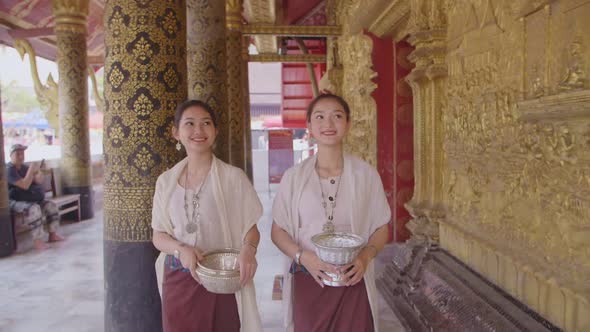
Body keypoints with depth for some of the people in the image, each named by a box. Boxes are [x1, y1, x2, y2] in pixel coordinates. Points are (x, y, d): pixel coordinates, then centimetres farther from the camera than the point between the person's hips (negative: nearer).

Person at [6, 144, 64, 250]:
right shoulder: (9, 169, -15)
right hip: (15, 202, -9)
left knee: (51, 205, -5)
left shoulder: (24, 167, 11)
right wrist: (31, 169, -26)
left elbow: (39, 181, 6)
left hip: (30, 199, 9)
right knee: (34, 208, -35)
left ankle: (53, 235, 0)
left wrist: (39, 170, -11)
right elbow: (25, 185, -25)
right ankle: (37, 241, -33)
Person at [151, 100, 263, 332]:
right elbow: (158, 235, 7)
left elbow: (250, 228, -3)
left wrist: (248, 249, -25)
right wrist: (181, 249, -14)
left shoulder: (233, 177, -6)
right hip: (178, 280, 3)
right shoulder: (166, 180, 4)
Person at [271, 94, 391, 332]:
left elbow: (381, 228, 6)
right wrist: (303, 256, -15)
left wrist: (366, 256, -14)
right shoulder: (294, 176, -1)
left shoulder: (366, 174, -2)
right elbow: (278, 231, 3)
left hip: (352, 281, 0)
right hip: (307, 281, 0)